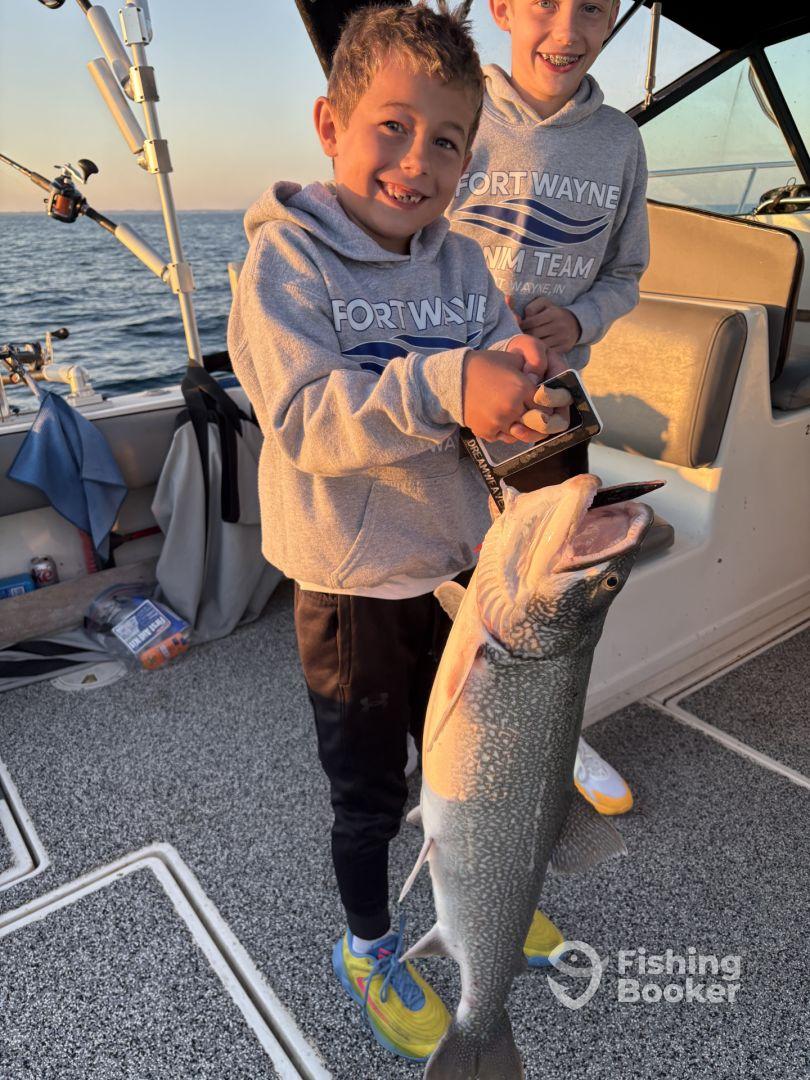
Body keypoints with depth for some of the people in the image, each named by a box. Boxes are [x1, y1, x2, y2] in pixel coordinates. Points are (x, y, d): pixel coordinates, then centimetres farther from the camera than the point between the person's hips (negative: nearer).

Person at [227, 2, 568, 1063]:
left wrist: (529, 396, -26)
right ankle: (368, 947, 48)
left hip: (462, 569, 5)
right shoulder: (285, 259, -15)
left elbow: (511, 376, -2)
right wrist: (447, 383, -42)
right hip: (354, 588, -4)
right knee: (370, 796, 17)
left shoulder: (464, 264, 0)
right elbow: (306, 422, -27)